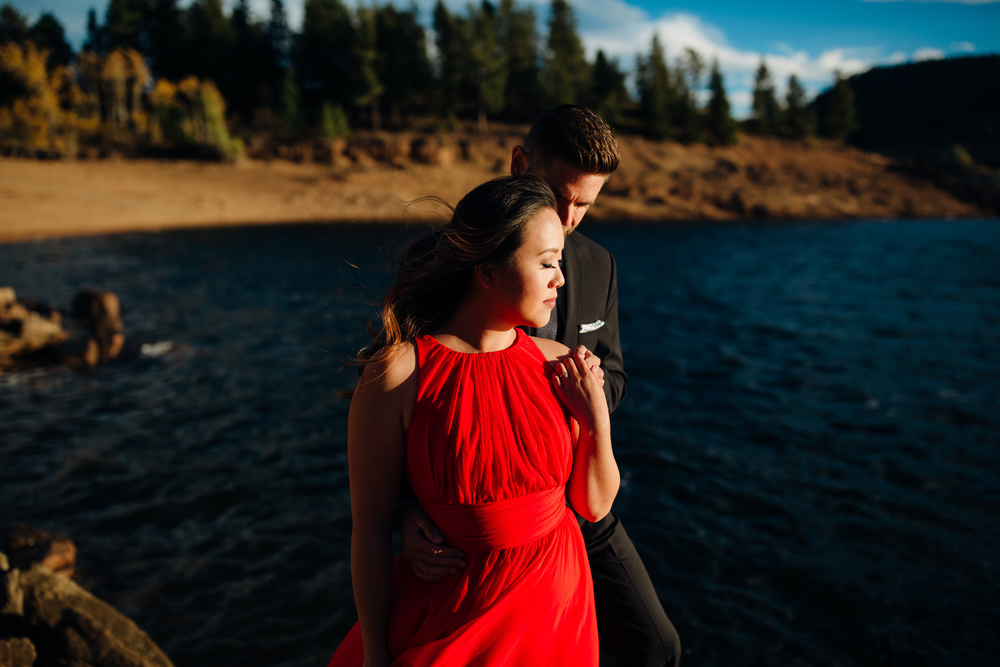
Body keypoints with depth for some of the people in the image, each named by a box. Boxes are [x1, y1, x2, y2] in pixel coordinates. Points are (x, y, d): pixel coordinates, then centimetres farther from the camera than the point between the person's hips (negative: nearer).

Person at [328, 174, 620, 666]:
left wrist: (597, 421, -14)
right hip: (451, 621, -4)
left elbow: (595, 505, 2)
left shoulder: (557, 365, -8)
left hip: (558, 607, 4)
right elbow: (370, 526, -12)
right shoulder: (397, 373, -20)